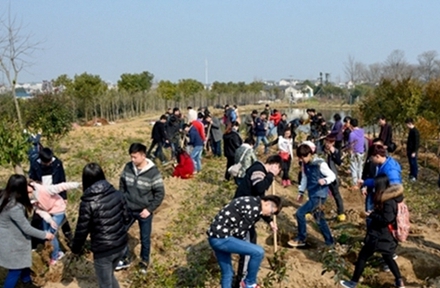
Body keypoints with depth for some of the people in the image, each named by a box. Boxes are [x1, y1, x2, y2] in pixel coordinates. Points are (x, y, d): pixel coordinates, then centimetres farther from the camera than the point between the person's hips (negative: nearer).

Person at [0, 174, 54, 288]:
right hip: (11, 242, -10)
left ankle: (26, 278, 55)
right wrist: (45, 235, -14)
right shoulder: (15, 207, -36)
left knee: (24, 259, 31)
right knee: (16, 269, 10)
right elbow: (27, 228, -26)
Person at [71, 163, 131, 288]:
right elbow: (126, 218, 4)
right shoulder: (117, 194, -5)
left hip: (103, 251, -5)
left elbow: (81, 230, -11)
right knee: (109, 276, 30)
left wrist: (75, 249, 7)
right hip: (121, 245, 5)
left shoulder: (88, 203, -18)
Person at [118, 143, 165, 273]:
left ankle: (144, 261, 38)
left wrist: (149, 209, -16)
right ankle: (124, 259, 33)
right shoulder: (128, 167, -7)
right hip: (128, 210, 4)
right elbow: (122, 186, 8)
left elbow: (160, 193, -13)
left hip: (144, 212, -4)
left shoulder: (153, 172, -20)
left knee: (145, 238, 13)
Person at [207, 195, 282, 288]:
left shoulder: (252, 202, 14)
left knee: (227, 273, 20)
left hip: (215, 237, 11)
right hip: (222, 238, -11)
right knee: (258, 252, -8)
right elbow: (240, 232, -12)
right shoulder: (254, 208, -16)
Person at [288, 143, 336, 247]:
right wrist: (301, 192, 11)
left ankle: (301, 239, 7)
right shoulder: (305, 164, 4)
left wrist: (325, 181, -34)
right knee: (319, 218, 16)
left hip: (319, 195, -8)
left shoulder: (320, 164, -18)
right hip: (312, 195, 8)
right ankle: (329, 241, 30)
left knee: (300, 213, -9)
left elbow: (332, 176, -14)